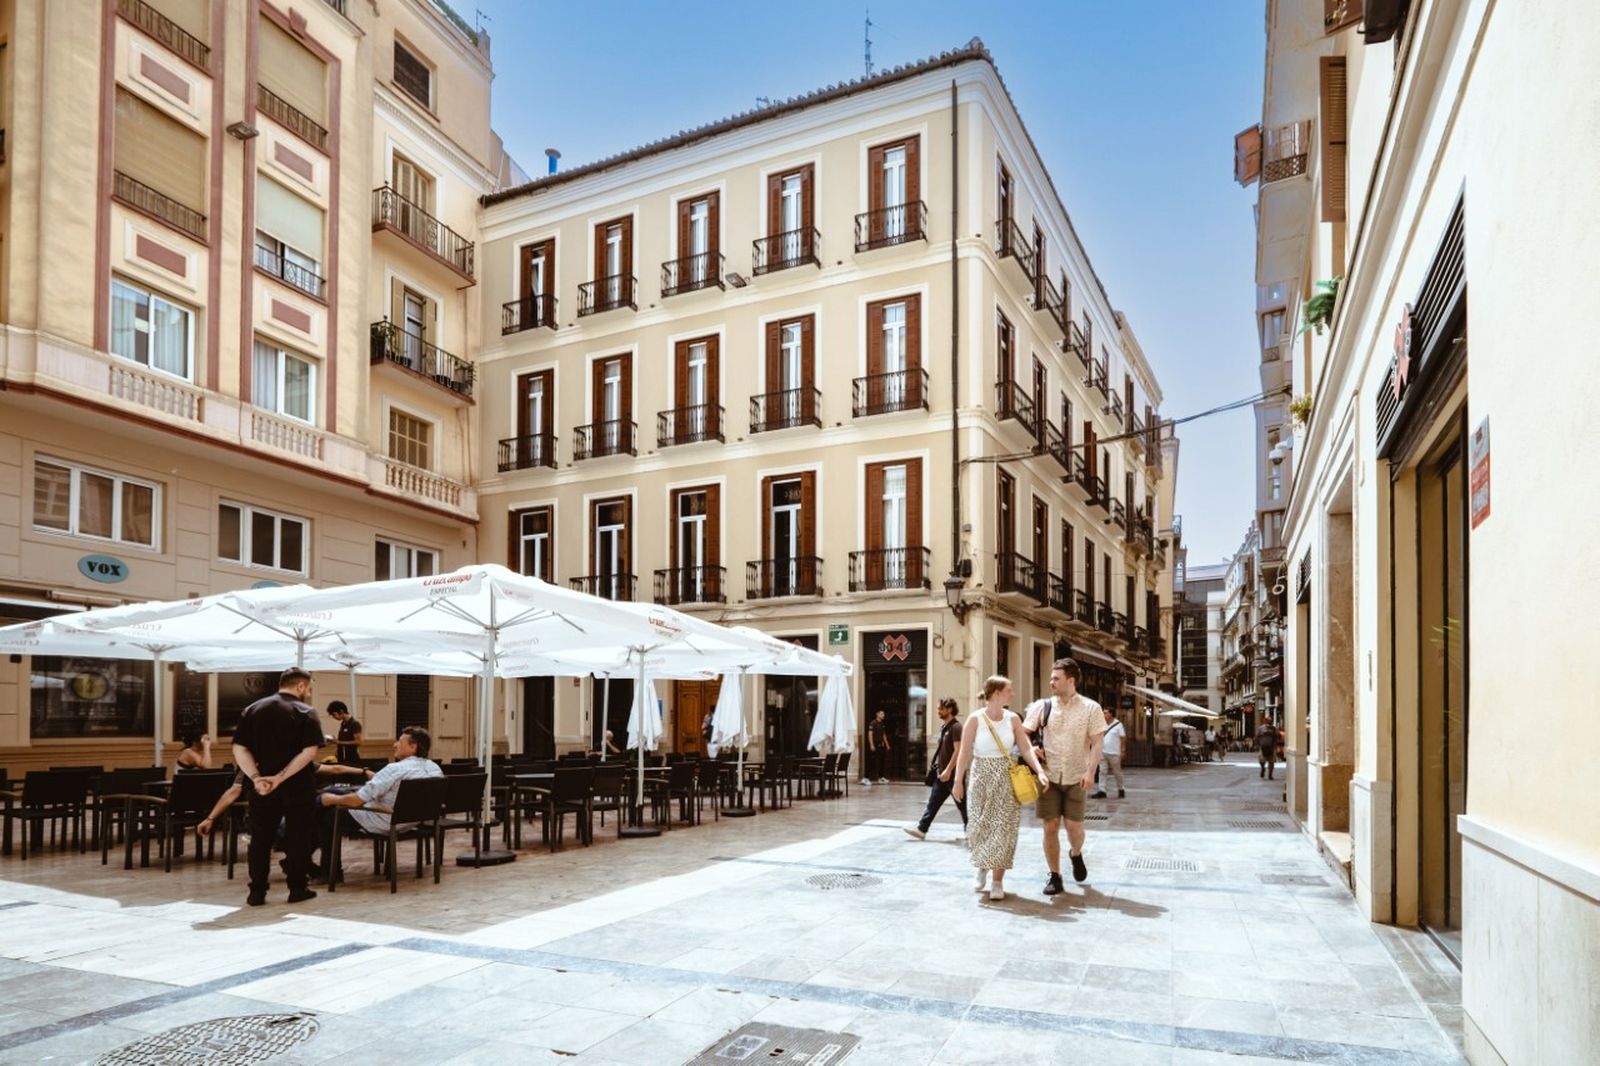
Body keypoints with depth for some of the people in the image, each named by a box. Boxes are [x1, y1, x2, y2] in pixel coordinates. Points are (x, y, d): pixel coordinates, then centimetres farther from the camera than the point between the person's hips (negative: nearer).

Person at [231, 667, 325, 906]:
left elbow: (239, 749, -2)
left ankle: (257, 892, 13)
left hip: (262, 786, 3)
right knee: (297, 836, 7)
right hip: (296, 787, -3)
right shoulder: (304, 712, -6)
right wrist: (281, 777, -17)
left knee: (260, 838, 11)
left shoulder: (252, 709, 7)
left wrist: (256, 777, -11)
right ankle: (297, 889, 11)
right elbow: (309, 751, -18)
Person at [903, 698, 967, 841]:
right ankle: (921, 830, 5)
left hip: (952, 774, -9)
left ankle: (969, 831, 16)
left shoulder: (956, 727, -15)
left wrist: (948, 770, -24)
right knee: (933, 802, 6)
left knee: (961, 803, 4)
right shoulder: (945, 727, 13)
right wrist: (937, 767, 20)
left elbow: (958, 750, -21)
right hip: (942, 773, 9)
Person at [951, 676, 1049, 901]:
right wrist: (958, 782, -9)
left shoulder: (1013, 719, 1)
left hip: (1006, 779, 2)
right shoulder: (975, 720, -8)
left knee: (1003, 829, 0)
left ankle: (997, 881, 8)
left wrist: (1039, 771, -16)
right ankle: (982, 867, 31)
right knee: (981, 826, 3)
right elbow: (965, 753, -7)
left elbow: (1026, 748, -3)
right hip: (981, 777, -2)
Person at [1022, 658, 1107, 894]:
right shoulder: (1042, 707, 3)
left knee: (1074, 826, 0)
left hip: (1076, 778, -1)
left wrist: (1090, 772, -13)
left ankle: (1076, 855, 35)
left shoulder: (1090, 708, -1)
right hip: (1048, 776, 1)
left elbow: (1096, 744, -4)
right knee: (1050, 827, 1)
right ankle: (1054, 877, 14)